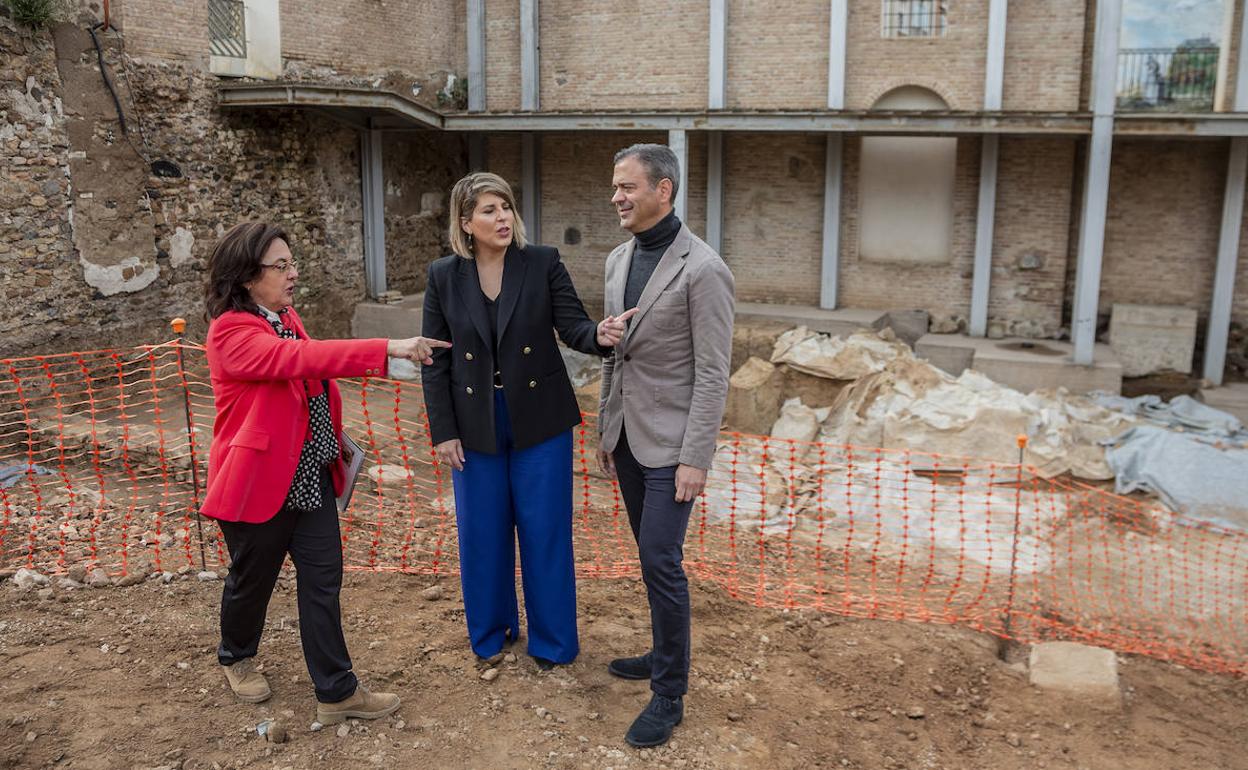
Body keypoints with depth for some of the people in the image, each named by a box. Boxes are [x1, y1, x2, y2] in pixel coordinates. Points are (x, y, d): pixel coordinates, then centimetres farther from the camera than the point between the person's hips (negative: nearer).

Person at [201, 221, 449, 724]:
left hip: (312, 476, 7)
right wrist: (388, 349, -42)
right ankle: (237, 658, 43)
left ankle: (336, 692, 14)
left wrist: (331, 443, 15)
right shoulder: (231, 332, -19)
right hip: (259, 481, -7)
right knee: (252, 580, 14)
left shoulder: (286, 318, 6)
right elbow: (299, 358, -35)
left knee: (323, 580, 5)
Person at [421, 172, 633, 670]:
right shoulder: (444, 277, -3)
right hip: (475, 427, 1)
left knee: (545, 533, 7)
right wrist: (443, 432, -3)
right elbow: (435, 361, 0)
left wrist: (599, 335, -35)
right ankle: (492, 629, 34)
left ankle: (552, 641, 25)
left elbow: (571, 325, -11)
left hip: (539, 420, -1)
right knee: (483, 533, 12)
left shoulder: (544, 263, -6)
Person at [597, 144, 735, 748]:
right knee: (652, 555, 17)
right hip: (627, 435, 7)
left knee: (660, 561, -6)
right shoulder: (619, 260, 7)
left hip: (670, 442, -7)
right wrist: (605, 430, 15)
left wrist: (695, 460, -19)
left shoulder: (703, 270, -17)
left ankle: (669, 693, 9)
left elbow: (712, 375, -17)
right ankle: (667, 652, 34)